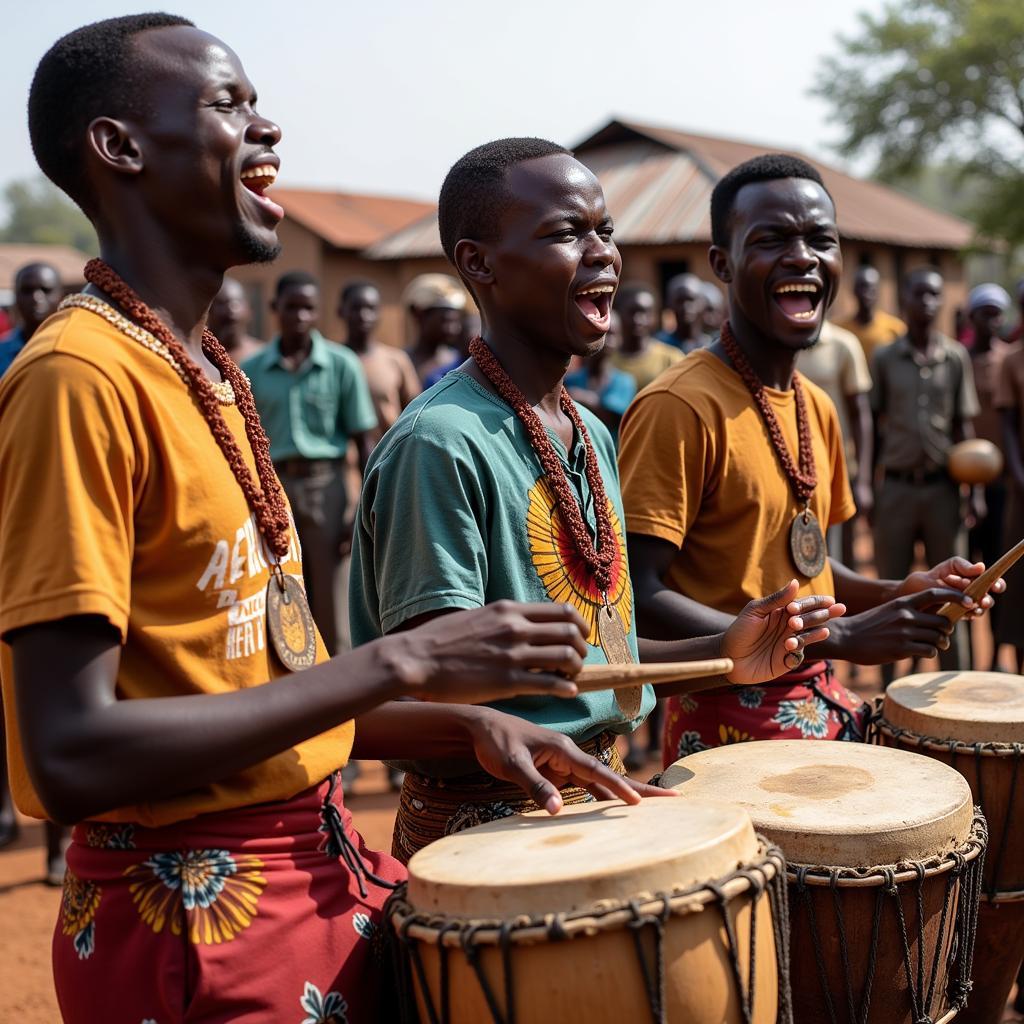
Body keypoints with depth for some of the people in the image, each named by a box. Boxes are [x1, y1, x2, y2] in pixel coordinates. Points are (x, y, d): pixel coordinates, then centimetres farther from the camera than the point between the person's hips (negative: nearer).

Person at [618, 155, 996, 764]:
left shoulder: (817, 409, 10)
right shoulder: (680, 407, -17)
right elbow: (640, 599, -23)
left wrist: (900, 594, 2)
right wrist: (839, 638, -23)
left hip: (826, 707, 8)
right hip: (729, 723, -7)